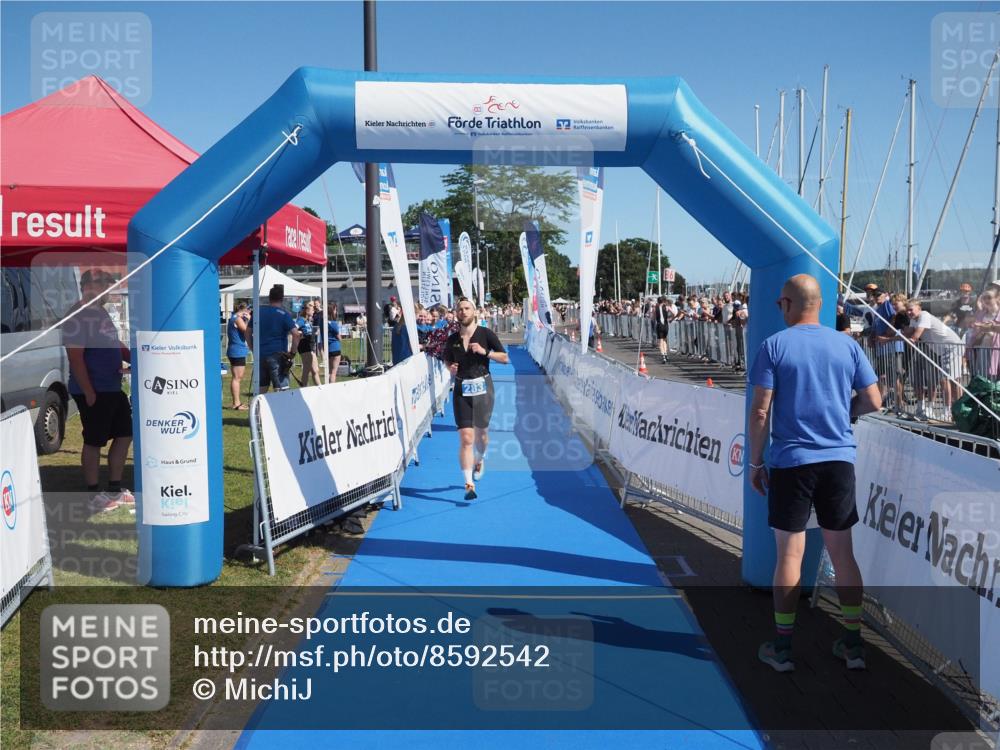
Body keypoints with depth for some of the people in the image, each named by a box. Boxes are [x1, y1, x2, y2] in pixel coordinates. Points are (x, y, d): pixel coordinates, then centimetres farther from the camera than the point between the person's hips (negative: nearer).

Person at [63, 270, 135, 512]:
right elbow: (76, 358, -19)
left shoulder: (102, 313, 13)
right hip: (93, 392, -9)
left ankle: (115, 490, 24)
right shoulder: (78, 317, -15)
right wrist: (89, 393, -20)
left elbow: (117, 345, 23)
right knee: (94, 442, 1)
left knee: (125, 435, 13)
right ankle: (94, 495, 13)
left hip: (113, 389, 9)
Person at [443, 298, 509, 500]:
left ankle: (480, 460, 47)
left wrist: (485, 352, -16)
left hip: (482, 386, -1)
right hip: (461, 390, 1)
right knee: (466, 438, -8)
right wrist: (451, 368, -3)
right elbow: (447, 360, 19)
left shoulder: (485, 334, -3)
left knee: (481, 432, 13)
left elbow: (505, 358, -2)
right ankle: (469, 484, -7)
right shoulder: (452, 339, 4)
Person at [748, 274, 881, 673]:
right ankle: (853, 644, 20)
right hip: (839, 460, 3)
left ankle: (782, 648, 11)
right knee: (842, 553, 12)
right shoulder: (847, 345, 4)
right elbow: (873, 401, 5)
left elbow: (760, 411, -9)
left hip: (790, 461, -3)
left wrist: (755, 462, 0)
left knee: (790, 554, 3)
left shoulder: (774, 346, -5)